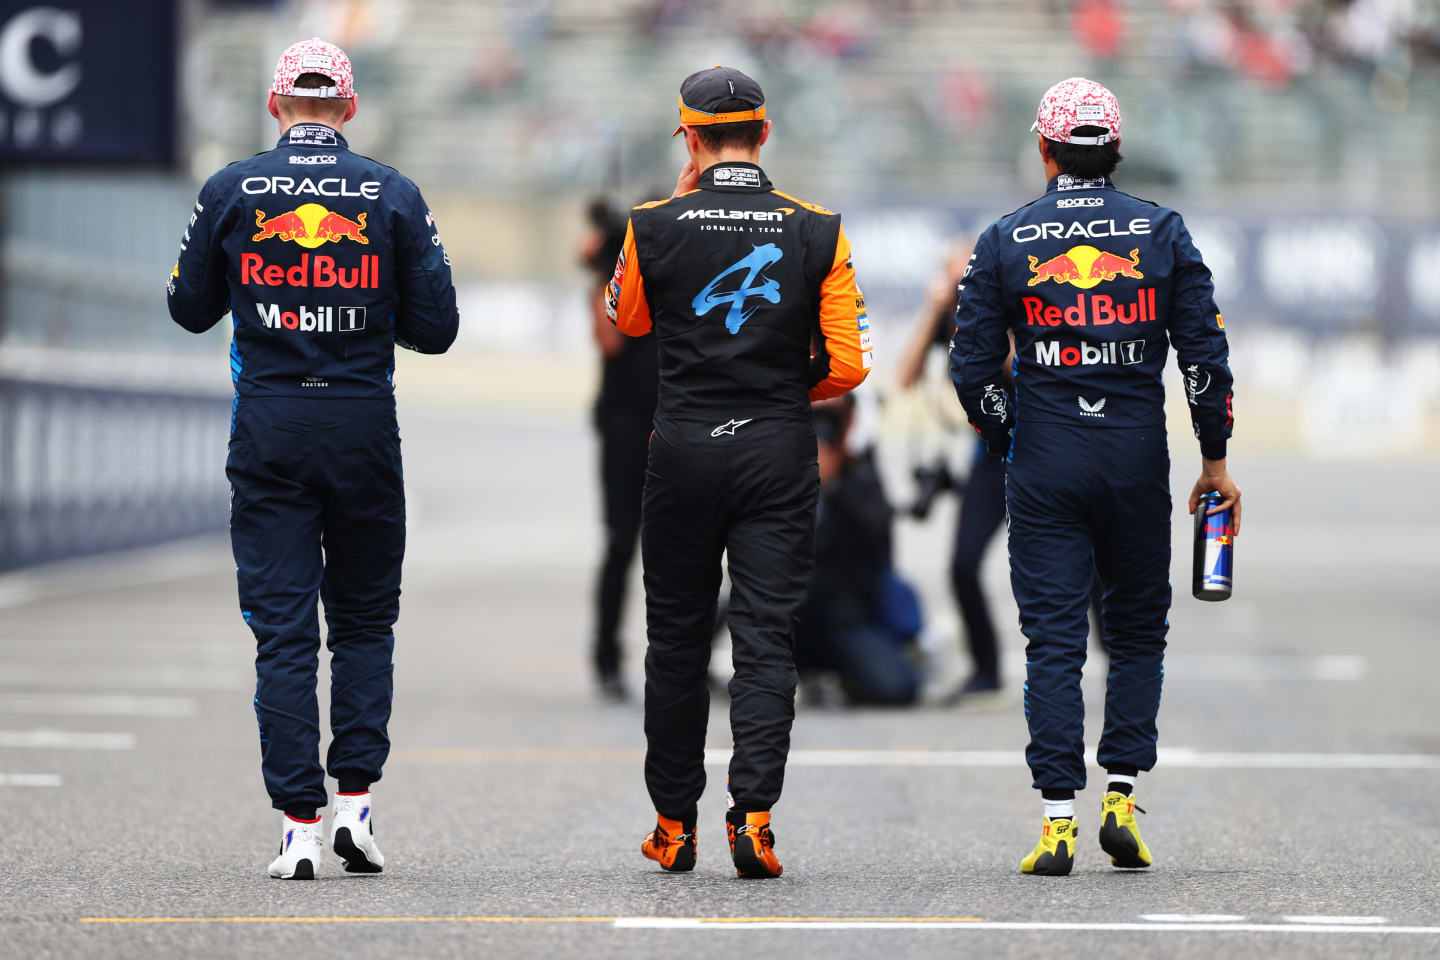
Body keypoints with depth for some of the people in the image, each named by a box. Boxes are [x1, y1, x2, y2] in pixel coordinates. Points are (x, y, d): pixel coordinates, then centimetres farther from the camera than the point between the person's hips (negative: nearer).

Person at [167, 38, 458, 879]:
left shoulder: (230, 192, -1)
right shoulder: (393, 195, -1)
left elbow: (192, 309, 9)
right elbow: (436, 328, -1)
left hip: (268, 430, 0)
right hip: (364, 428, 0)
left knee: (283, 630, 2)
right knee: (364, 620, 14)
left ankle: (300, 823, -3)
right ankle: (356, 800, 4)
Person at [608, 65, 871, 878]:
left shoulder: (654, 229, -4)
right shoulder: (819, 232, -3)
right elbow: (849, 363, -4)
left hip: (683, 450, 0)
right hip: (780, 454, 0)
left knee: (677, 637, 11)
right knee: (767, 637, 0)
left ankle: (674, 825, 17)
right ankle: (753, 817, -12)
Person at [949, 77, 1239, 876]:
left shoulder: (1004, 242, -1)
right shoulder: (1163, 233, 1)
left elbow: (971, 368, -2)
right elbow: (1205, 355, -1)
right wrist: (1215, 459, 7)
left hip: (1045, 465, -1)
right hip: (1138, 463, 1)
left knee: (1053, 640, 1)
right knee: (1138, 630, 15)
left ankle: (1057, 819, -5)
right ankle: (1122, 796, 7)